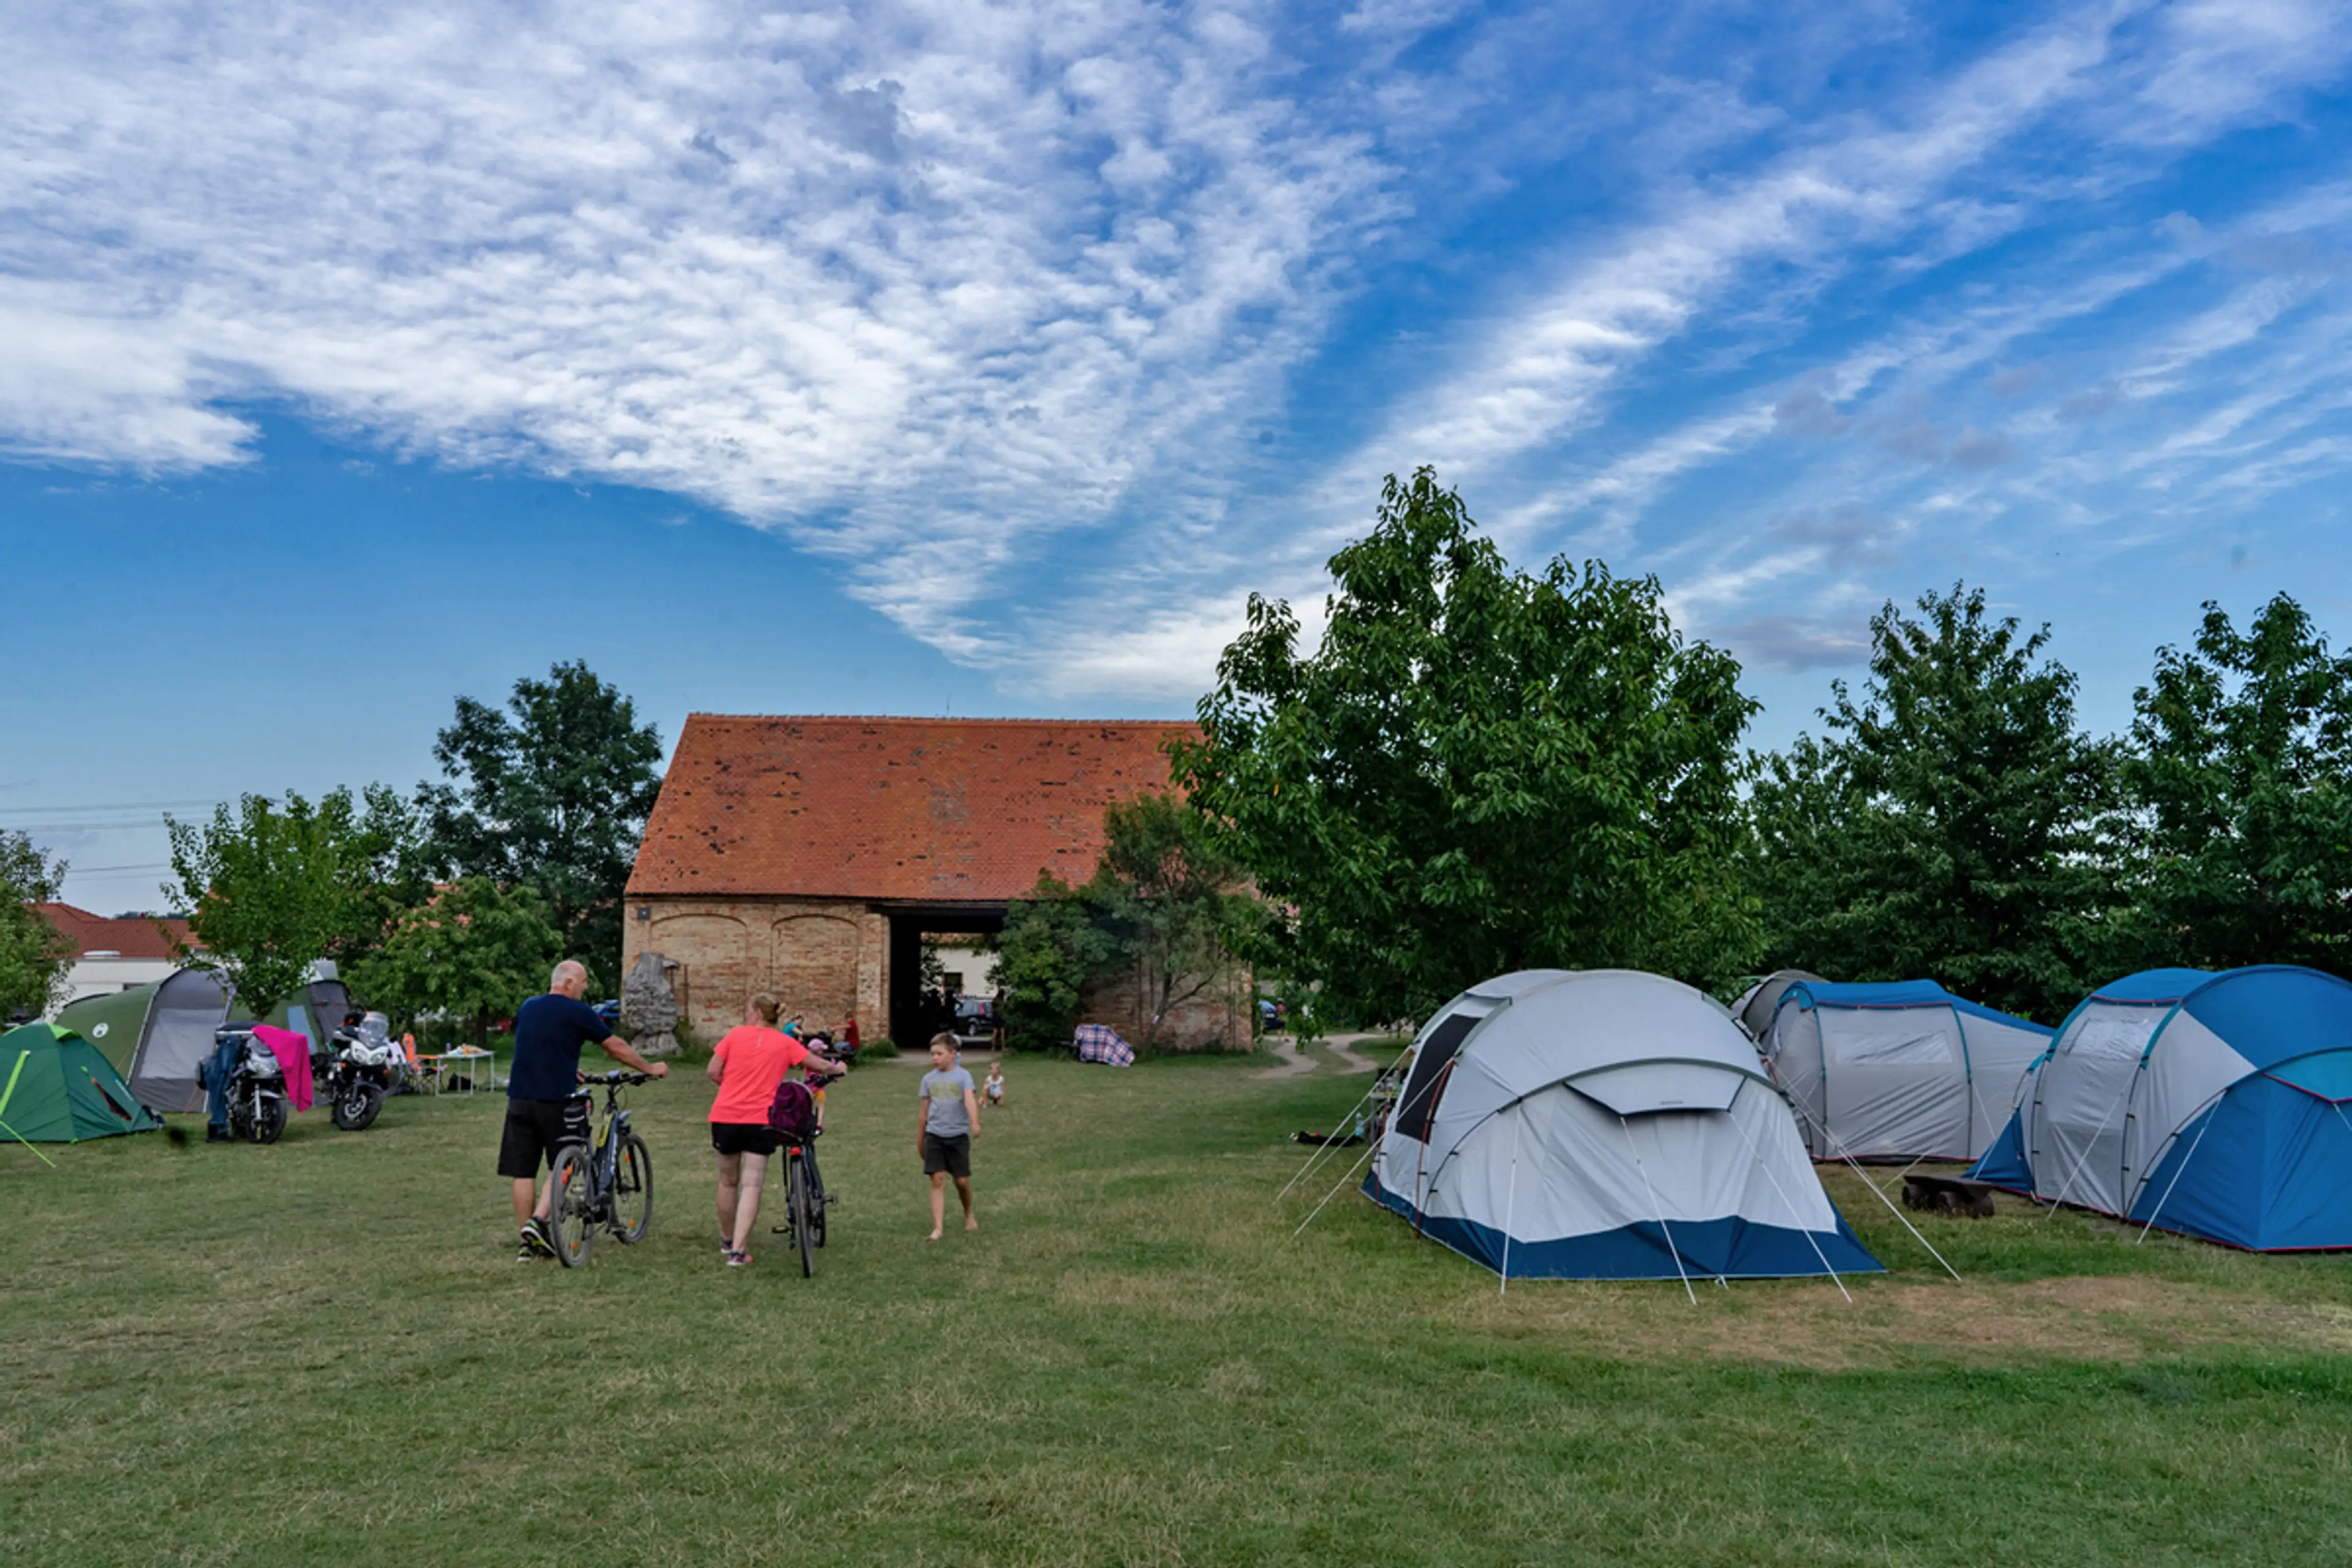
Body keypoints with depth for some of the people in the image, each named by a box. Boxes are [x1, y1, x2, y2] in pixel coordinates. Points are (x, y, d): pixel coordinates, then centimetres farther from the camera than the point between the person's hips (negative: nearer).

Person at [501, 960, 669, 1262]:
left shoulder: (527, 1008, 11)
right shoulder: (578, 1013, -5)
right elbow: (616, 1048, 1)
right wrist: (650, 1068, 14)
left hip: (520, 1099, 5)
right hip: (555, 1101, -5)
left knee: (523, 1172, 6)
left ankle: (528, 1243, 10)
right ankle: (538, 1221, -7)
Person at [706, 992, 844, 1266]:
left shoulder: (735, 1034, 2)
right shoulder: (785, 1043, 4)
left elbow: (712, 1072, 0)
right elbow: (820, 1066, 6)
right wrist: (838, 1068, 28)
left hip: (726, 1116, 1)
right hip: (760, 1120, -1)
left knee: (728, 1181, 17)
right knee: (751, 1186, -1)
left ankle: (727, 1241, 34)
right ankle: (738, 1251, -10)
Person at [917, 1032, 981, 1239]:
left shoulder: (963, 1076, -4)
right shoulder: (929, 1079, 6)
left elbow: (970, 1101, -20)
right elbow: (924, 1111, 13)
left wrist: (975, 1123, -38)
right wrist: (919, 1140, 17)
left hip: (958, 1136, -2)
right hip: (934, 1136, 2)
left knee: (962, 1181, 4)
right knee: (937, 1180, -6)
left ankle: (969, 1215, 32)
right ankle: (938, 1227, -5)